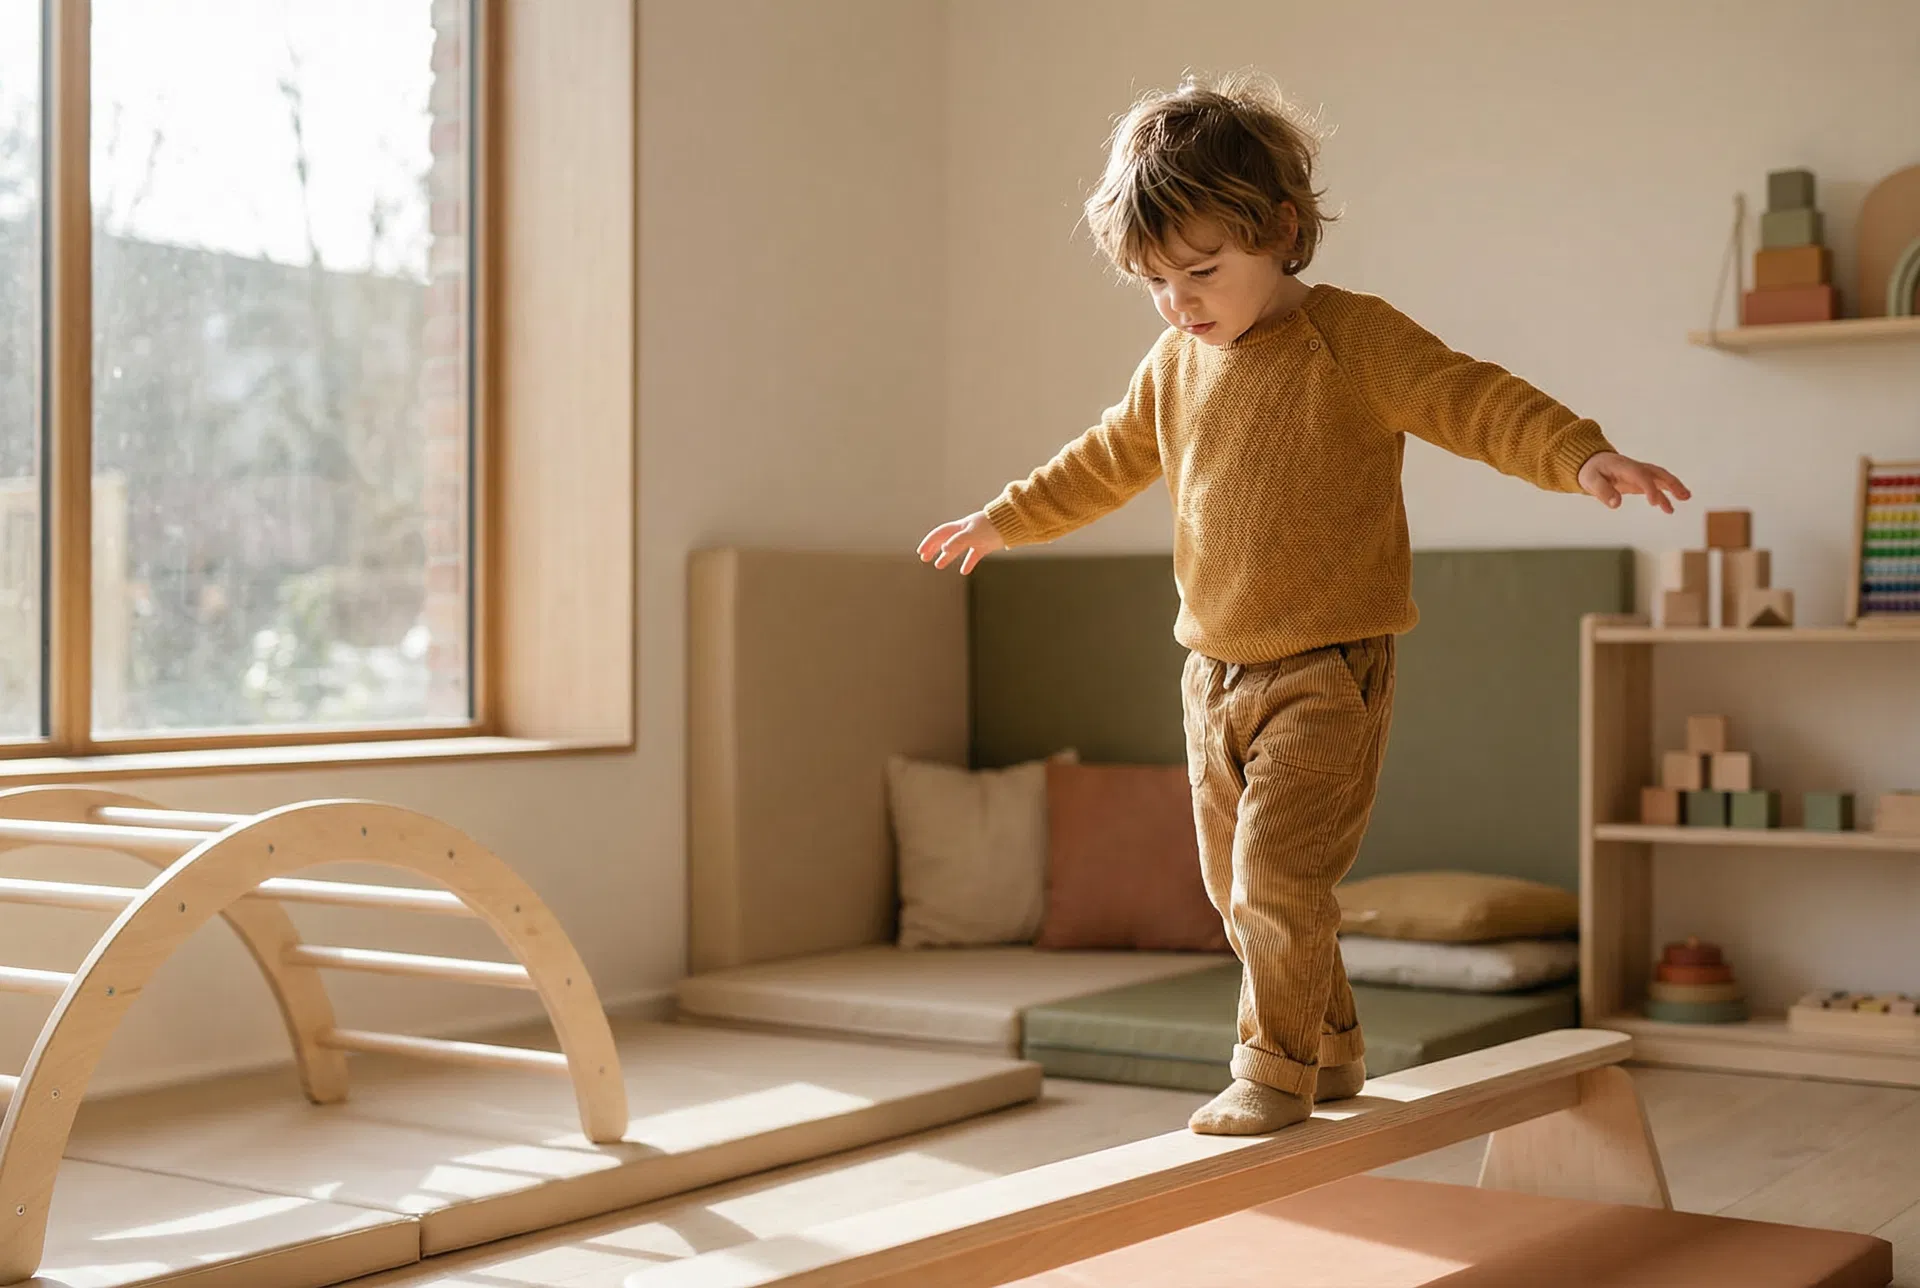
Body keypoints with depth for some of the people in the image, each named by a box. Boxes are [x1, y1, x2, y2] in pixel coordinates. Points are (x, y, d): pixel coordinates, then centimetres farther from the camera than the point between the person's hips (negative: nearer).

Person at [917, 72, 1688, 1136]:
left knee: (1277, 876, -14)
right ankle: (1332, 1046, 30)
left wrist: (1581, 456, -36)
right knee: (1237, 888, 13)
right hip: (1215, 671, 7)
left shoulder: (1351, 339, -11)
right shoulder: (1176, 364, 8)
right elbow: (1111, 459, 25)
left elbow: (1476, 401, -19)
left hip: (1326, 670, -7)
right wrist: (1006, 519, 35)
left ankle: (1277, 1069, 4)